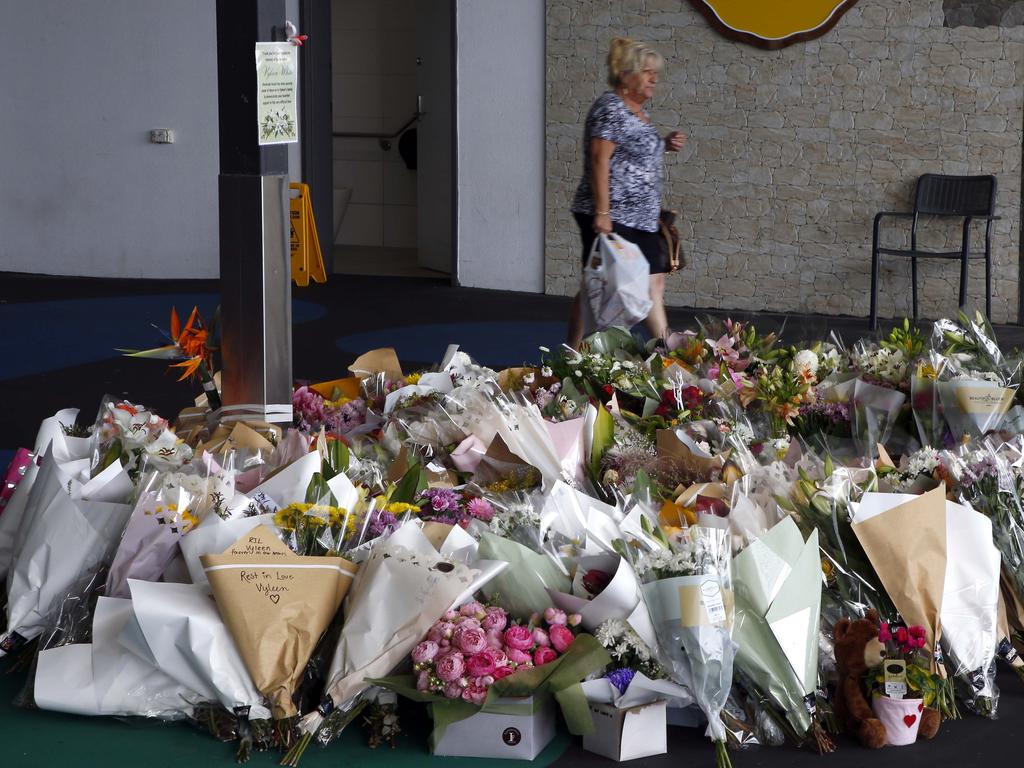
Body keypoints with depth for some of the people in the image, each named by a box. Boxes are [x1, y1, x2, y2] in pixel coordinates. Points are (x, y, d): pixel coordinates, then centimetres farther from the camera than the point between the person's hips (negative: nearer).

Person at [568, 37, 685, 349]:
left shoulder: (636, 110, 15)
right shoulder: (610, 108, -13)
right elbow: (599, 159, -20)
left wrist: (664, 144, 10)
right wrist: (602, 213, -24)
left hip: (639, 218, 10)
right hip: (612, 216, -10)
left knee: (653, 281, 8)